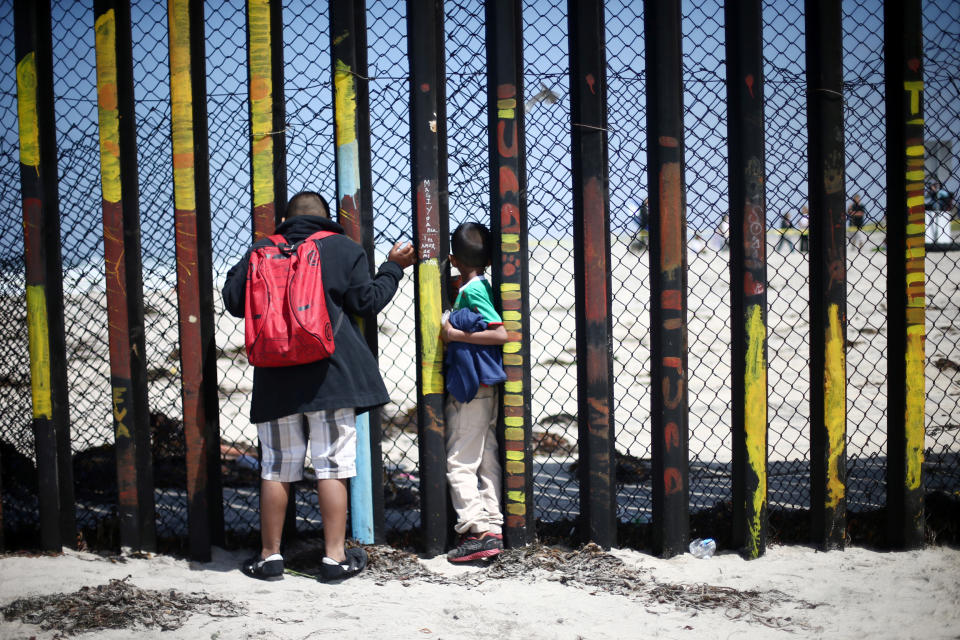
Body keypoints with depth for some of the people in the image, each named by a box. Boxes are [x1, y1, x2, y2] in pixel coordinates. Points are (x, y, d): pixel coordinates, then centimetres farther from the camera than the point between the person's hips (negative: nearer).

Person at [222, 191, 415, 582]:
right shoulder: (343, 249, 2)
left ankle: (270, 556, 16)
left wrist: (241, 267, 27)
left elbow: (233, 301, 8)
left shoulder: (261, 251, 6)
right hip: (330, 375, -2)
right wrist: (393, 268, 13)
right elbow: (366, 302, -1)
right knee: (332, 466, 2)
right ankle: (335, 557, 3)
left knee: (275, 469, 10)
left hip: (276, 379, 2)